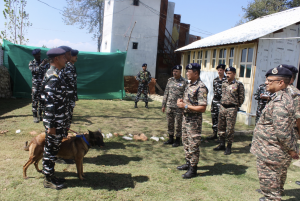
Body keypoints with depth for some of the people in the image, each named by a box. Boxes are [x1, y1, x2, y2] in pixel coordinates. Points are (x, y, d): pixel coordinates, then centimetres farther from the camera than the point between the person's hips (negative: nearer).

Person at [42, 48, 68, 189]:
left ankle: (50, 175, 33)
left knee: (53, 148, 18)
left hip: (59, 121, 10)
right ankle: (48, 180, 19)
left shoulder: (54, 75, 11)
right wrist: (51, 125, -21)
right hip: (55, 122, -10)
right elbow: (49, 103, -23)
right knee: (51, 149, 4)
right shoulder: (53, 78, -21)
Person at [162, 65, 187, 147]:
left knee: (178, 124, 6)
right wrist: (163, 105, 10)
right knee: (170, 124, 13)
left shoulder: (184, 82, -7)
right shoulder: (170, 80, 8)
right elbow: (166, 93, 11)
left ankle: (177, 140, 21)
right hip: (169, 106, 5)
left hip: (179, 107, -5)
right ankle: (170, 139, 28)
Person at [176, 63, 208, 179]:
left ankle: (193, 169, 13)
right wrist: (181, 101, 1)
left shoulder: (201, 88, -19)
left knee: (193, 145, 1)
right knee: (186, 142, 19)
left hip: (194, 120, -9)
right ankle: (188, 163, 34)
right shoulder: (189, 85, 10)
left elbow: (202, 108, -23)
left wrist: (185, 106, -22)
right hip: (186, 117, 9)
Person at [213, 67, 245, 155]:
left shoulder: (239, 84, -7)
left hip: (231, 109, -6)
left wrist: (236, 106, 2)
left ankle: (229, 147, 11)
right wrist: (223, 103, 14)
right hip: (222, 107, 6)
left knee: (230, 129, -1)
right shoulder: (224, 84, 10)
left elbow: (241, 97, -2)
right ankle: (222, 144, 24)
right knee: (221, 127, 11)